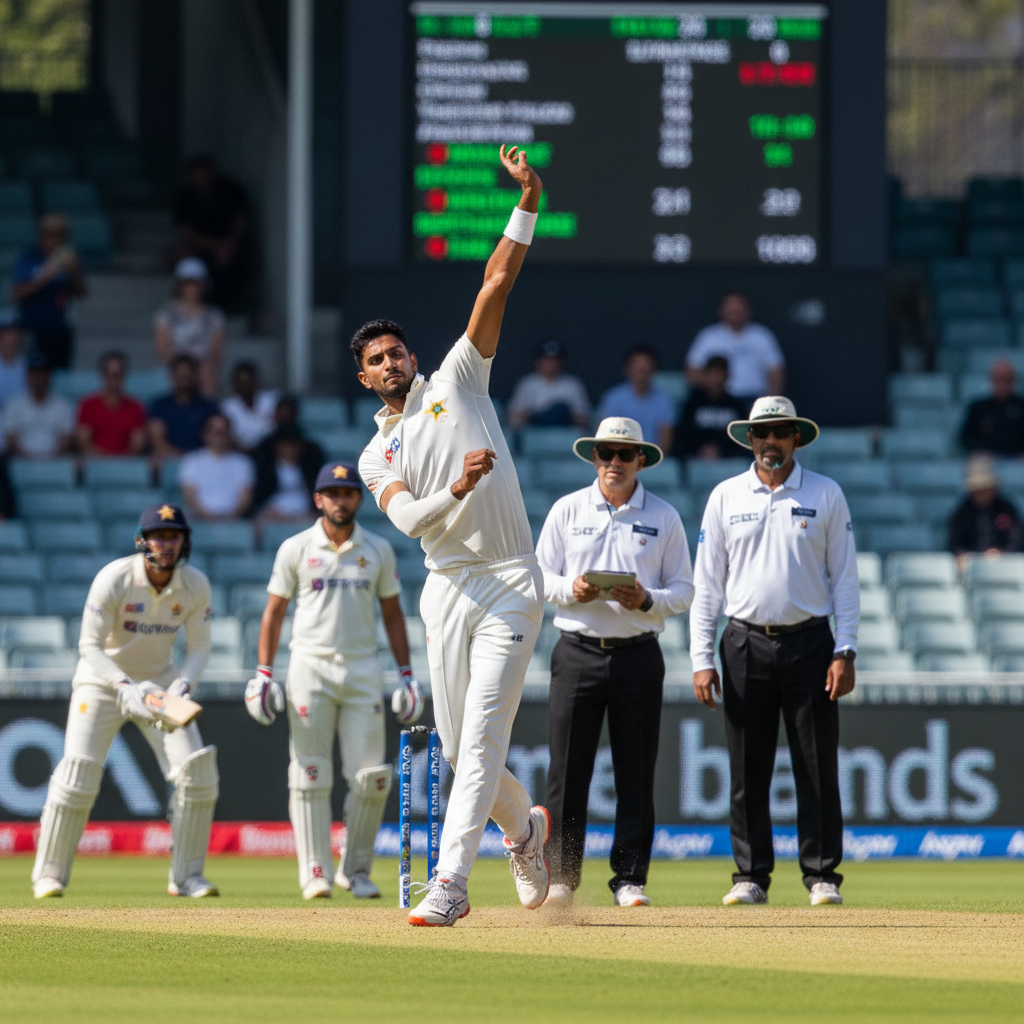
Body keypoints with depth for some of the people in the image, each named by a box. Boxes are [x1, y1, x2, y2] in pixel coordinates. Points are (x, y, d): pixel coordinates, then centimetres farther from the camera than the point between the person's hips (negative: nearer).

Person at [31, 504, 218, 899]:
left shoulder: (195, 586, -11)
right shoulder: (113, 580, -23)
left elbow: (198, 647, -3)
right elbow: (90, 646, -21)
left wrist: (183, 684, -24)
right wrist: (126, 688, -35)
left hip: (159, 681, 4)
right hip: (103, 678, -4)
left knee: (197, 771, -10)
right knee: (79, 772, -16)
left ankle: (186, 876, 2)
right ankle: (49, 875, -4)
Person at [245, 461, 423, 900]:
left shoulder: (378, 550, 8)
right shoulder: (296, 549, 3)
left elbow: (392, 613, 13)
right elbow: (274, 612, 6)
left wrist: (406, 674, 5)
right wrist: (263, 673, -2)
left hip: (363, 669, 2)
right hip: (311, 667, -2)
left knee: (370, 776, -4)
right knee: (310, 774, -6)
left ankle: (356, 869, 9)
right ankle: (315, 874, -3)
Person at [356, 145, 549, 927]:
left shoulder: (457, 382, 7)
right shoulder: (376, 457, 11)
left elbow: (497, 284, -1)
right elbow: (409, 518, -10)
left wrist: (527, 202, -10)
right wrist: (455, 490, -30)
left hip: (511, 584, -4)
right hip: (448, 590, 4)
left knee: (483, 734, -12)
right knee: (457, 743, 6)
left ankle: (451, 882, -19)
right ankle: (525, 827, 35)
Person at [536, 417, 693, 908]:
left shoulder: (664, 517, 8)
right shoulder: (567, 510, 8)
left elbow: (683, 590, 7)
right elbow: (540, 577, 8)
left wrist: (647, 600, -13)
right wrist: (571, 589, -13)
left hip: (638, 653, 0)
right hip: (578, 651, 0)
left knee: (636, 771, 0)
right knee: (567, 768, -3)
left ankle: (630, 877, 6)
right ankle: (561, 876, 3)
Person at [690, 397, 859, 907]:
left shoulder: (826, 495, 5)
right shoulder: (725, 497, 8)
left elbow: (844, 578, 5)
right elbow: (706, 583, 8)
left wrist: (845, 651, -5)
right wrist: (702, 659, 0)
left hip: (810, 642, -1)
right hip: (746, 645, 1)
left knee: (818, 767, -2)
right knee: (747, 769, 1)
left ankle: (822, 875, 3)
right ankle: (751, 875, 7)